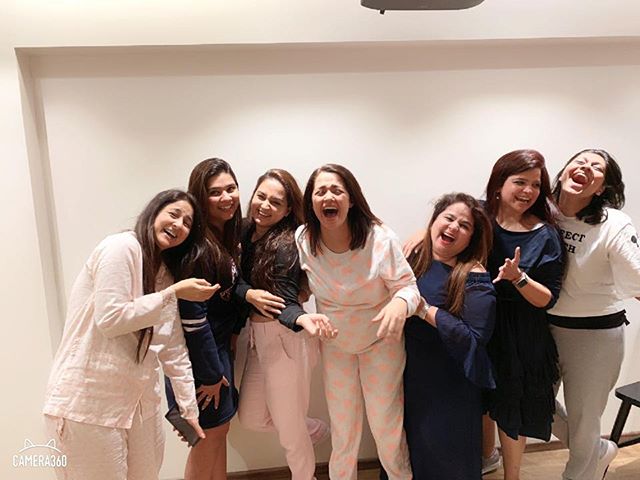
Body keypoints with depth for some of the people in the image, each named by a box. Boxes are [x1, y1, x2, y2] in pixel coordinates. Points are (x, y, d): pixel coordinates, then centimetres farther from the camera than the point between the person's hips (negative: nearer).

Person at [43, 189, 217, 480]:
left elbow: (174, 349, 11)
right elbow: (110, 319, -21)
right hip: (89, 402, -8)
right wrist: (174, 293, -17)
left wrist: (189, 409, 11)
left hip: (140, 401, 8)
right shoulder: (121, 247, -12)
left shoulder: (167, 274, 12)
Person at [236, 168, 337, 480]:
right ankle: (315, 430, 42)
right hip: (257, 336, 8)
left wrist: (304, 319, -43)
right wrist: (249, 293, -22)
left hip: (284, 338, -8)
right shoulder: (246, 234, 3)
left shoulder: (285, 244, -18)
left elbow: (286, 301, -22)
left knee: (287, 425, 9)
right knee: (250, 419, 19)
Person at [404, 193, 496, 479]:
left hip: (449, 381, -5)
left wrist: (425, 309, -25)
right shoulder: (414, 257, -3)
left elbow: (475, 339, -24)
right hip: (411, 370, 5)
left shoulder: (473, 277, -20)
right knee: (412, 440, 24)